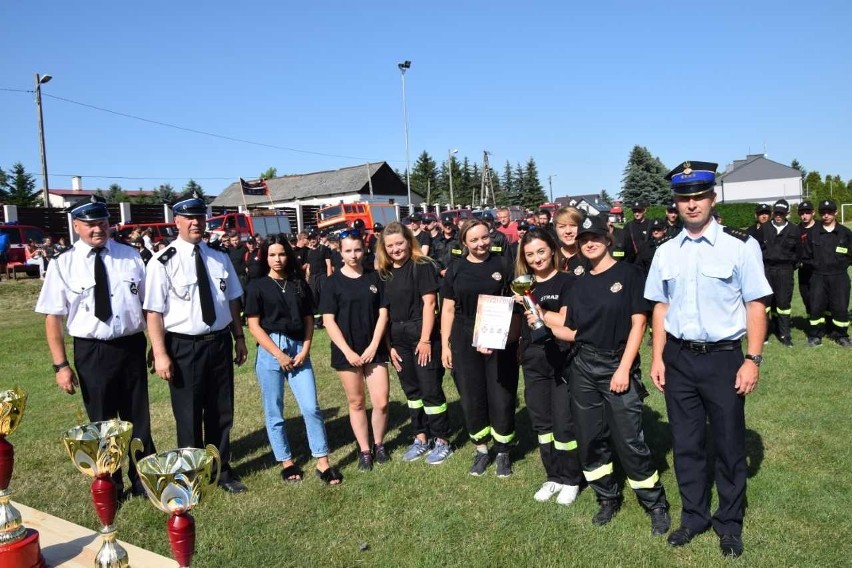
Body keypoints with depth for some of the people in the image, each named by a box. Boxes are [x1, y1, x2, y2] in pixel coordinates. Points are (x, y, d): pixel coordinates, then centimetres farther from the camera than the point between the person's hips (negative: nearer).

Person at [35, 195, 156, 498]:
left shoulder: (130, 257, -1)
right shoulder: (62, 265, -6)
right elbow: (53, 317, -5)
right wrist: (61, 365, -8)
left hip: (132, 346, 1)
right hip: (91, 352, -1)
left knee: (138, 418, 15)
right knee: (101, 423, 15)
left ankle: (143, 480, 36)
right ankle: (110, 486, 36)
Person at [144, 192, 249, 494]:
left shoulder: (220, 258, 5)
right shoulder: (163, 261, -10)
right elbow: (154, 311, -13)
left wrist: (239, 337, 10)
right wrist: (160, 354, -16)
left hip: (220, 342, 5)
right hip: (183, 346, -4)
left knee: (221, 411, 16)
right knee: (189, 415, 10)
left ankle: (221, 469, 36)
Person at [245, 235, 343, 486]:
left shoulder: (300, 284, 9)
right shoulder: (257, 286, 1)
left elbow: (309, 320, 9)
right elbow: (253, 325, -5)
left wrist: (304, 351, -5)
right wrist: (279, 354, -11)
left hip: (298, 349, 2)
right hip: (269, 351, -2)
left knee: (311, 407, -4)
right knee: (274, 411, 7)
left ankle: (323, 463, 4)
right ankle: (286, 462, 22)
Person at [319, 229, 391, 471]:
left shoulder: (375, 278, 3)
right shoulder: (333, 282, -3)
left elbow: (383, 313, 2)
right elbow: (328, 320, -6)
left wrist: (373, 346, -7)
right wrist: (347, 351, -12)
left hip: (374, 349, 2)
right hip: (346, 352, -1)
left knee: (381, 402, -1)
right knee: (356, 402, 8)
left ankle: (379, 444, 23)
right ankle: (364, 450, 22)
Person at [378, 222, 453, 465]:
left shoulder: (422, 265, -8)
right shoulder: (385, 272, 8)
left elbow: (429, 302, -12)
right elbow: (385, 310, 8)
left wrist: (425, 339, -16)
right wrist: (389, 344, 5)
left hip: (423, 335, -6)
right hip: (398, 339, 6)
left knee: (431, 390, 0)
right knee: (411, 390, 14)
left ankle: (442, 441, 15)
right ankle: (421, 438, 28)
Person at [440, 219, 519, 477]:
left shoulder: (503, 264, 0)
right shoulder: (456, 268, 4)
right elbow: (448, 309, 7)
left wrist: (516, 340, -9)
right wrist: (445, 345, 3)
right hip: (464, 343, 2)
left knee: (502, 399, 3)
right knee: (471, 399, 8)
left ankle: (503, 452, 24)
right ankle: (481, 449, 29)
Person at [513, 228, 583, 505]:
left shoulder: (567, 280, -8)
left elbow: (565, 321, -16)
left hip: (561, 360, -5)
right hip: (533, 362, 6)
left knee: (564, 423, 2)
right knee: (541, 423, 13)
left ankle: (571, 479, 21)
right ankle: (553, 476, 28)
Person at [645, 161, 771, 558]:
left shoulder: (740, 246, -8)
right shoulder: (665, 252, 4)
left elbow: (755, 305, -6)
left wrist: (753, 360, -11)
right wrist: (657, 358, 6)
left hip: (723, 358, -3)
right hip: (678, 358, 4)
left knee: (729, 444, 12)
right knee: (685, 443, 15)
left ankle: (729, 522, 34)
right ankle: (693, 516, 35)